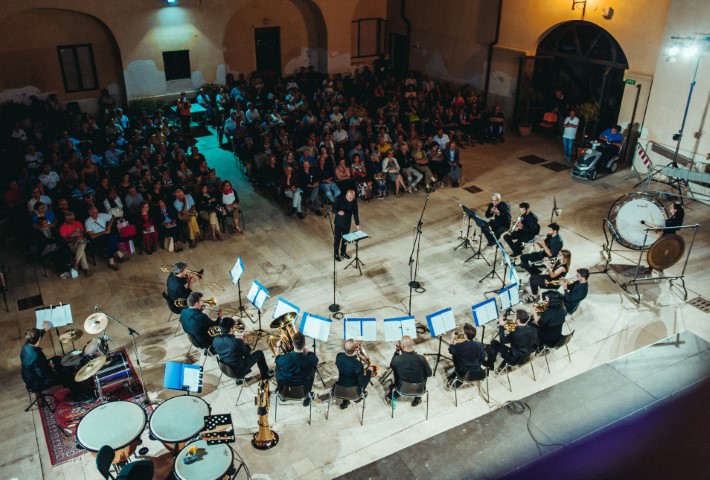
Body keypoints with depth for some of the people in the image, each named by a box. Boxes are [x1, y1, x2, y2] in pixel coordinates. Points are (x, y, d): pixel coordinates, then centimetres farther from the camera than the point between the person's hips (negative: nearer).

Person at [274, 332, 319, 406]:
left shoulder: (285, 358, -31)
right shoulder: (310, 359, -30)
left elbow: (277, 360, -4)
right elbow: (315, 359, -2)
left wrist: (278, 346, 12)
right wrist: (304, 347, 4)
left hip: (285, 383, 0)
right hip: (303, 385, 0)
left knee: (278, 366, 28)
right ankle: (307, 394, 28)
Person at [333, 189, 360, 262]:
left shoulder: (354, 201, -11)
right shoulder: (340, 199, -21)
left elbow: (355, 213, -5)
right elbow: (333, 209, -18)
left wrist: (357, 224, -9)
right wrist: (338, 212, -41)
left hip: (347, 222, 4)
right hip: (339, 222, -3)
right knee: (337, 238, 7)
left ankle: (343, 252, 37)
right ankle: (336, 254, 24)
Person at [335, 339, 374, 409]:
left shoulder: (339, 356, -21)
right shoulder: (358, 365, -35)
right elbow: (362, 383, -22)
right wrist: (369, 371, -7)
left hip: (341, 389, 4)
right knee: (368, 372, 20)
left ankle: (345, 401, 35)